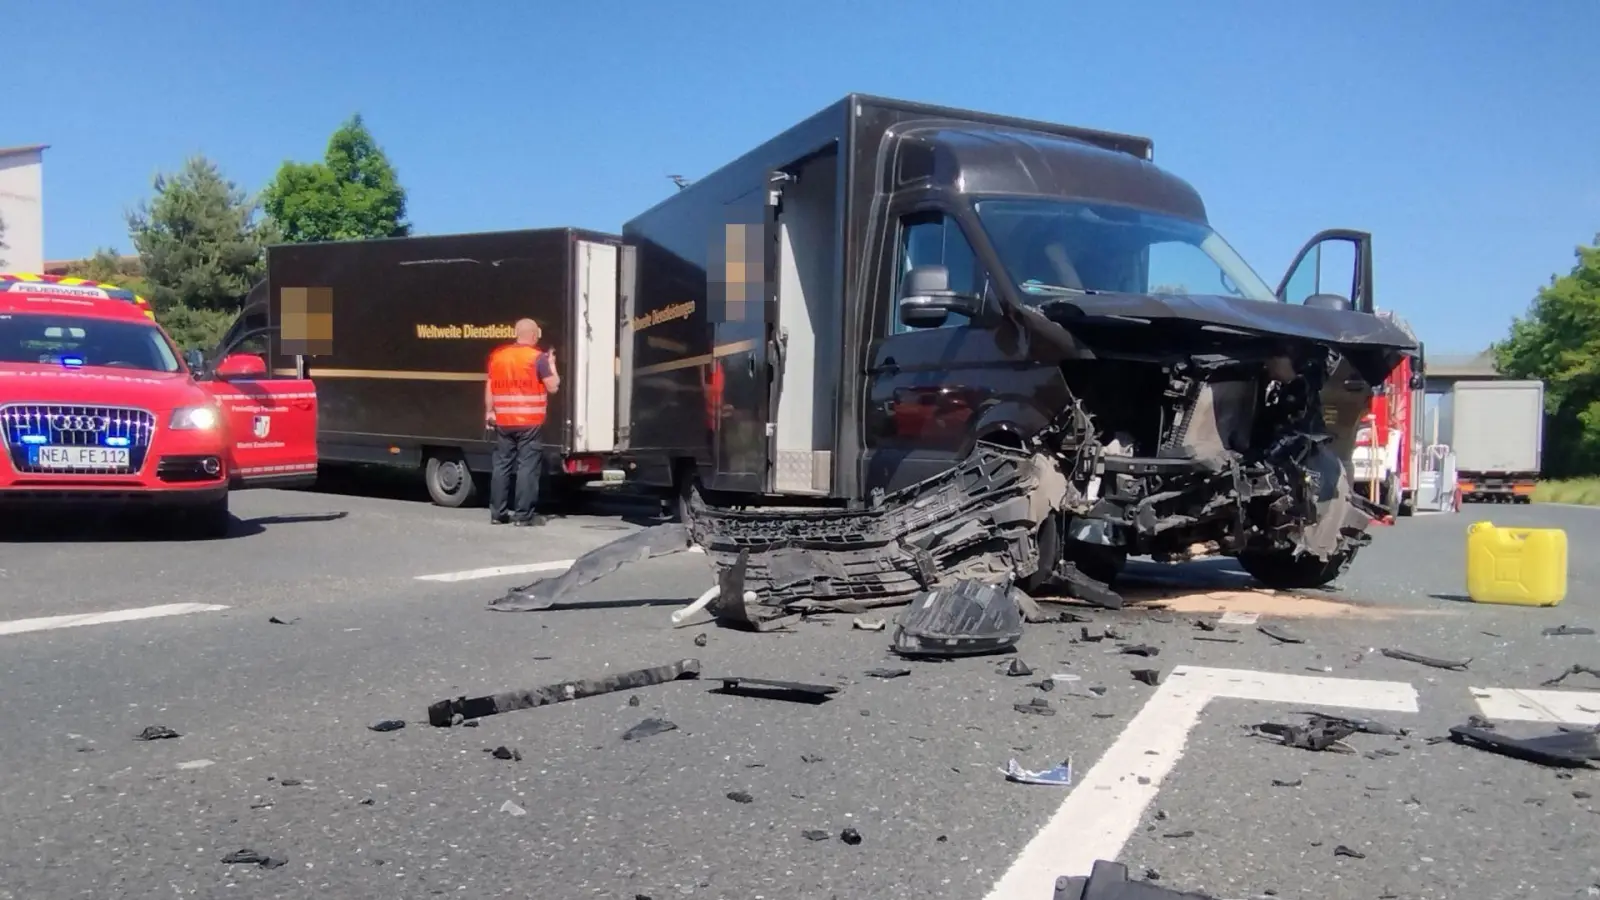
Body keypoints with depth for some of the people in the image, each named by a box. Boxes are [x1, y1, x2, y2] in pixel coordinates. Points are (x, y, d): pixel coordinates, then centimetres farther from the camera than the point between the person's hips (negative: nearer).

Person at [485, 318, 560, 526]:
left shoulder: (497, 355, 9)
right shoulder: (538, 357, -7)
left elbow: (490, 387, 12)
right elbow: (553, 387, -5)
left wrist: (489, 412, 19)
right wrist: (552, 364, 9)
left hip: (503, 421, 5)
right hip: (529, 422, -5)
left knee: (502, 465, 11)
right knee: (527, 466, -2)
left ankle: (498, 513, 14)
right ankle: (523, 515, -3)